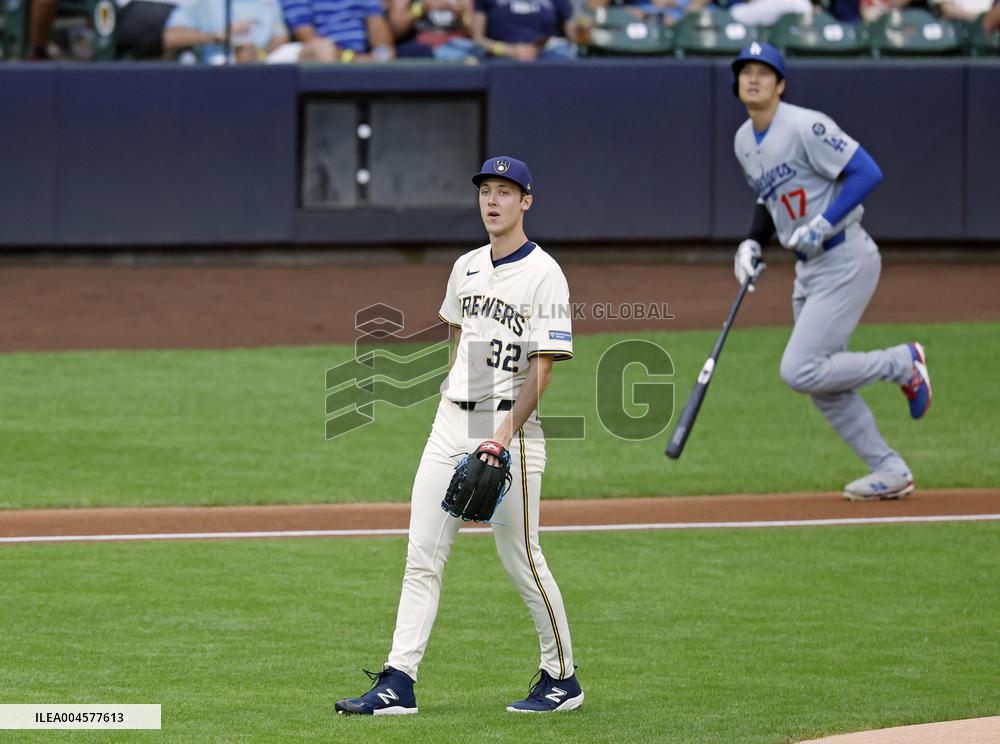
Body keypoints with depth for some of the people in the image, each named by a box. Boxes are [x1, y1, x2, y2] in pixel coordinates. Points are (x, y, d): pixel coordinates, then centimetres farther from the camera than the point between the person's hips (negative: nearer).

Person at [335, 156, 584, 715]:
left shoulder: (544, 275, -9)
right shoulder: (467, 269, 13)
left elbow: (542, 367, -15)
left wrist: (504, 434, -23)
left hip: (511, 425, -7)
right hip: (452, 422, 7)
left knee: (521, 557, -2)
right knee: (423, 558, 1)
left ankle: (562, 677, 12)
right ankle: (398, 682, -1)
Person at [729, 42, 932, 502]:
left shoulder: (806, 127, -17)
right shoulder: (744, 142, 10)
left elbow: (867, 172, -21)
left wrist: (822, 225, -25)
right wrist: (752, 244, 7)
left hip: (846, 262, -9)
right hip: (809, 269, 9)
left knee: (800, 371, -17)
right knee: (822, 386, 10)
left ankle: (904, 363, 1)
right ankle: (890, 472, 20)